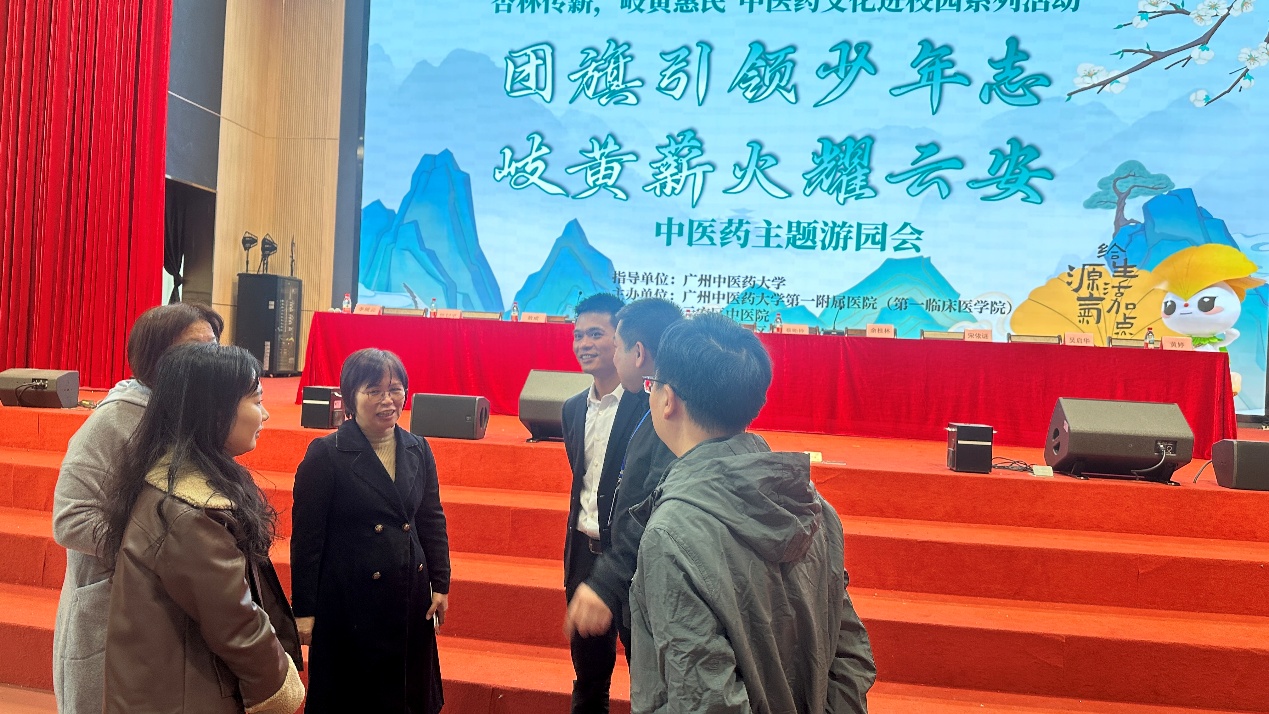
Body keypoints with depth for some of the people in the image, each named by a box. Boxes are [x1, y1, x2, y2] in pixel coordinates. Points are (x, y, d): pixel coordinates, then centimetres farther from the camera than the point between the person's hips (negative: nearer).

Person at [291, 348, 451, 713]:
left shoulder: (418, 450, 3)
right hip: (348, 603, -4)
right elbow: (306, 537, -9)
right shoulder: (325, 454, -11)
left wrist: (440, 584, 6)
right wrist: (304, 610, -8)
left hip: (410, 599, 5)